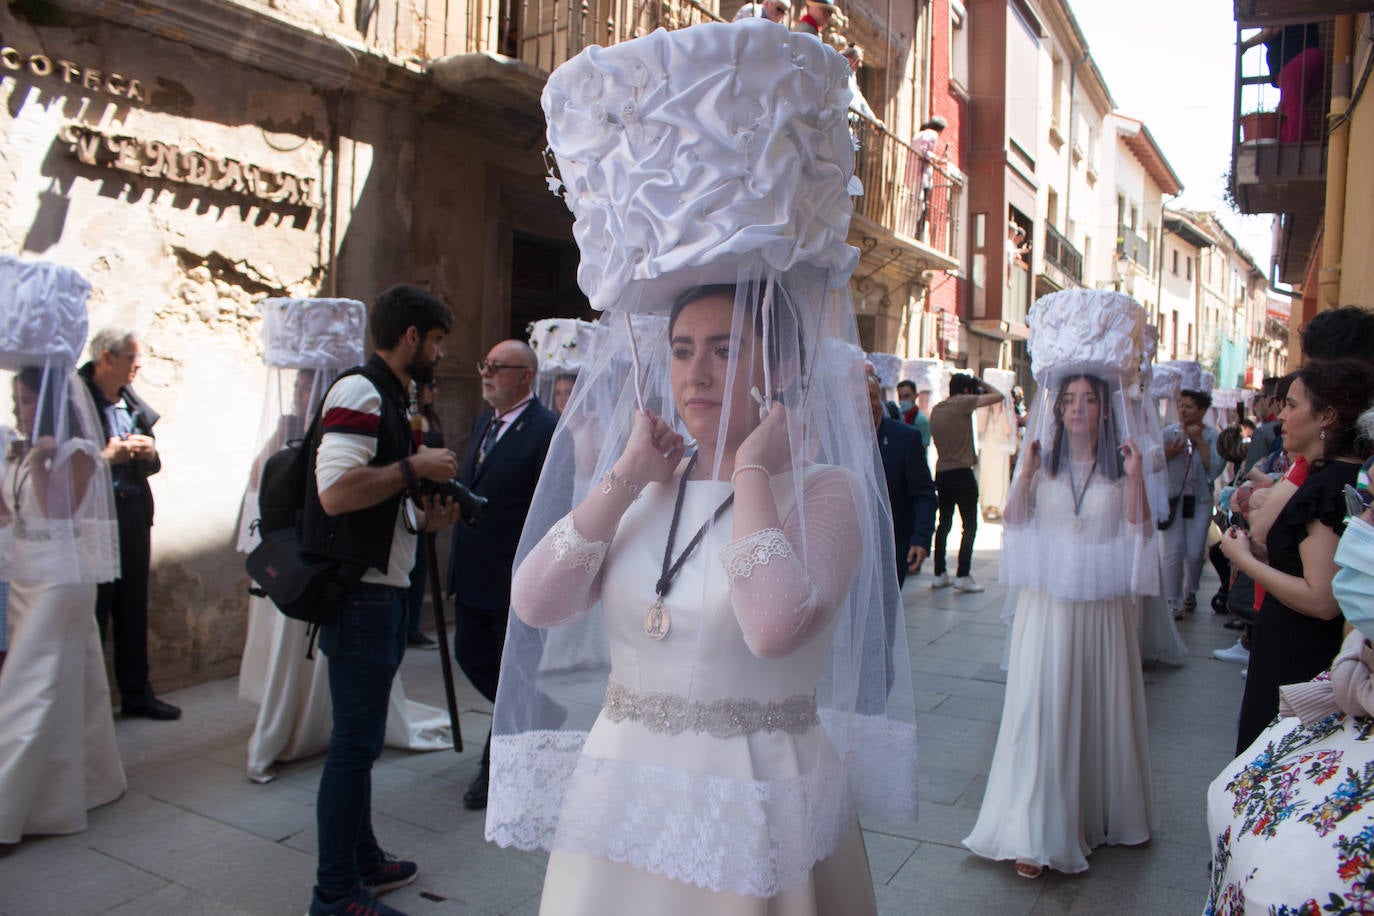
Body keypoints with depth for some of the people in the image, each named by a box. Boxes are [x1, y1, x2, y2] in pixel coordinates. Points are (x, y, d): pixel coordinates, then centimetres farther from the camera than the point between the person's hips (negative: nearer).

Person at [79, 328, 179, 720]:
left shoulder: (134, 402, 13)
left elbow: (153, 464, 18)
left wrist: (149, 452, -3)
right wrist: (107, 457, -20)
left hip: (134, 513, 7)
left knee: (134, 608, 12)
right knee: (92, 613, -1)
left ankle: (136, 692, 23)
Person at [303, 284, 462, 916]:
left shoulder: (390, 400, 17)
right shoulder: (360, 393, -15)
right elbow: (336, 491, -28)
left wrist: (423, 520, 7)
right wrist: (415, 467, -19)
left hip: (384, 591, 10)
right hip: (360, 594, -10)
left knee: (360, 737, 19)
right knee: (356, 741, -2)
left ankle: (362, 859, 33)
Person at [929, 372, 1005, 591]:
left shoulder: (936, 409, 12)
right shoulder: (962, 402, -9)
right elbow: (999, 396, -10)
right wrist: (982, 384, 9)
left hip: (941, 472, 7)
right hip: (961, 472, -7)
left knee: (944, 523, 13)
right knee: (970, 525, 0)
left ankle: (939, 574, 15)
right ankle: (963, 575, -1)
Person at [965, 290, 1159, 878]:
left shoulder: (1122, 461, 1)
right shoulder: (1041, 457, 2)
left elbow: (1140, 535, -4)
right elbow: (1013, 525, -1)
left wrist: (1136, 481, -16)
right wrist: (1024, 478, -15)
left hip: (1102, 606, 1)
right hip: (1047, 603, 0)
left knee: (1101, 708, 11)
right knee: (1041, 708, -2)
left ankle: (1099, 813, 31)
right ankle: (1037, 833, 4)